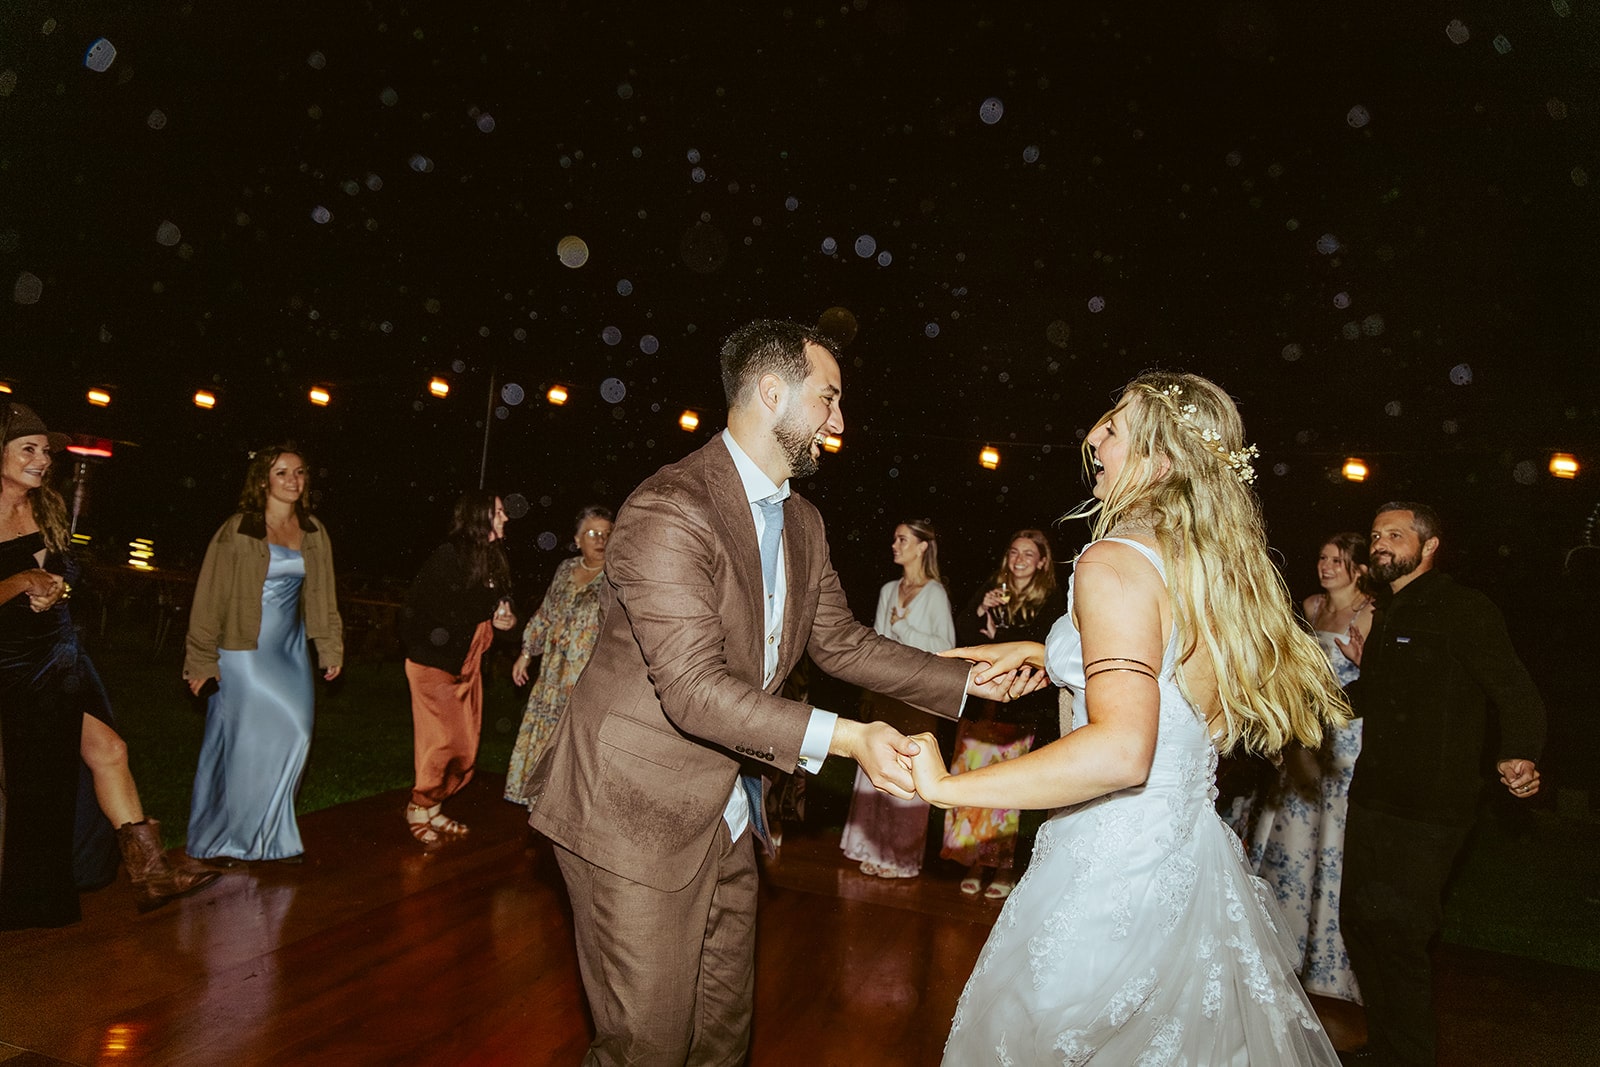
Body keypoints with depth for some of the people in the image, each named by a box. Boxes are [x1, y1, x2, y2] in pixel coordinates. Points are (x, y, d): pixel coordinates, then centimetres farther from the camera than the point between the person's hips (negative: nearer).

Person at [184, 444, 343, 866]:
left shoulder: (313, 532, 7)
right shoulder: (238, 530, -8)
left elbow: (322, 595, 14)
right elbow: (210, 595, -7)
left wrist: (330, 647, 13)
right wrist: (202, 661, -8)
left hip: (291, 649, 5)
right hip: (243, 649, -5)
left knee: (290, 738, 1)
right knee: (241, 741, 0)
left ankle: (273, 836, 16)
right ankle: (218, 840, 18)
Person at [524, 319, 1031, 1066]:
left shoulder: (802, 524, 7)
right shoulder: (669, 510, -22)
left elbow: (840, 642, 11)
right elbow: (694, 690, -28)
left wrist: (969, 681, 3)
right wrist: (842, 738, -33)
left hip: (725, 816, 8)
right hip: (638, 814, -8)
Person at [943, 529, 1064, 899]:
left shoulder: (1052, 601, 2)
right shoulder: (991, 590, 11)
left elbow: (1041, 644, -10)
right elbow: (962, 634, 7)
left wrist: (998, 638, -4)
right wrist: (980, 611, -9)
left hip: (1021, 708, -3)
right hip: (981, 702, 3)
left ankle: (1006, 866, 9)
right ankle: (975, 862, 12)